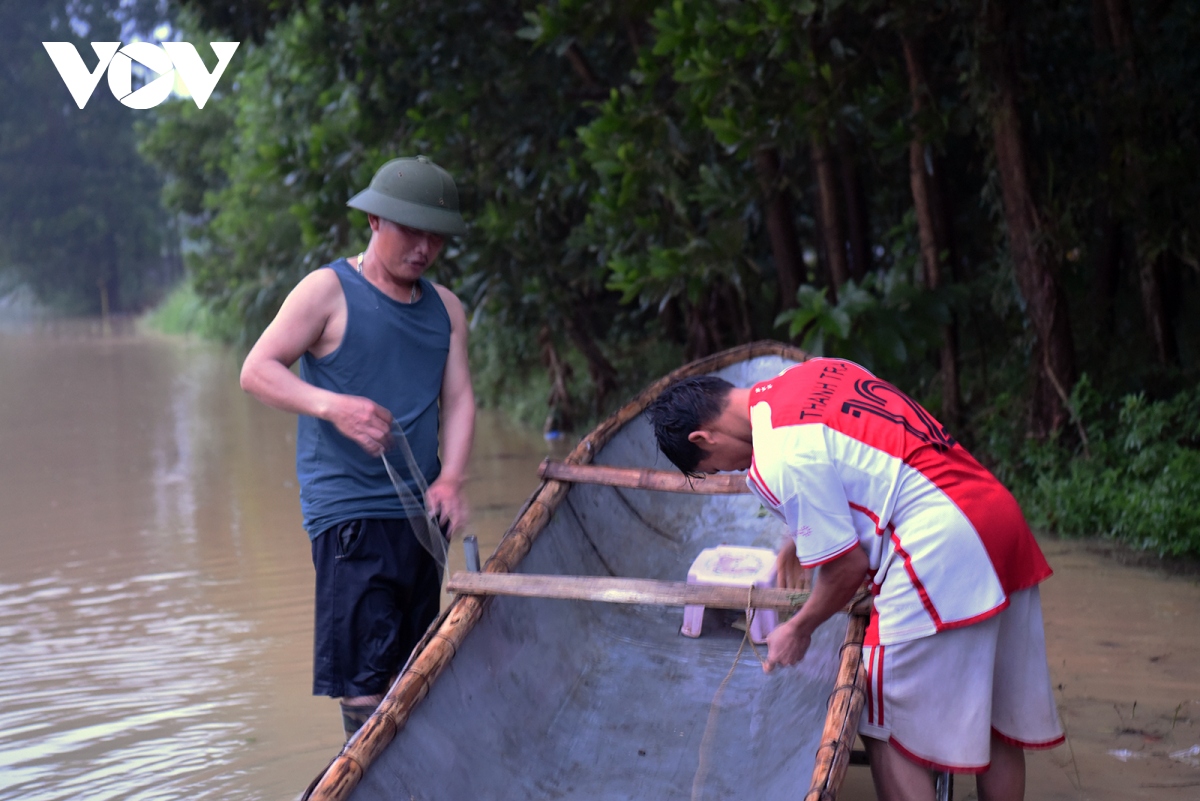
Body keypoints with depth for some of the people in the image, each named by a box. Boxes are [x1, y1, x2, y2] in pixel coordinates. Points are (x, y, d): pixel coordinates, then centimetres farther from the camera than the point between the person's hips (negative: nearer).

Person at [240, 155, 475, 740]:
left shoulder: (445, 308, 14)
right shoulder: (328, 291, -3)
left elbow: (458, 397, 9)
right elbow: (256, 370, -8)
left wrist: (450, 479, -9)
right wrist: (333, 407, -25)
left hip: (420, 511, 6)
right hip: (349, 511, -6)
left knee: (412, 668, 13)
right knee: (365, 677, -10)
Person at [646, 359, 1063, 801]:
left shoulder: (778, 461, -12)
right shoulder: (814, 371, 14)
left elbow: (847, 566, -8)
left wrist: (799, 629, 9)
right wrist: (798, 539, 38)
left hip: (941, 550, -9)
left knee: (889, 729, 3)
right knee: (997, 719, 16)